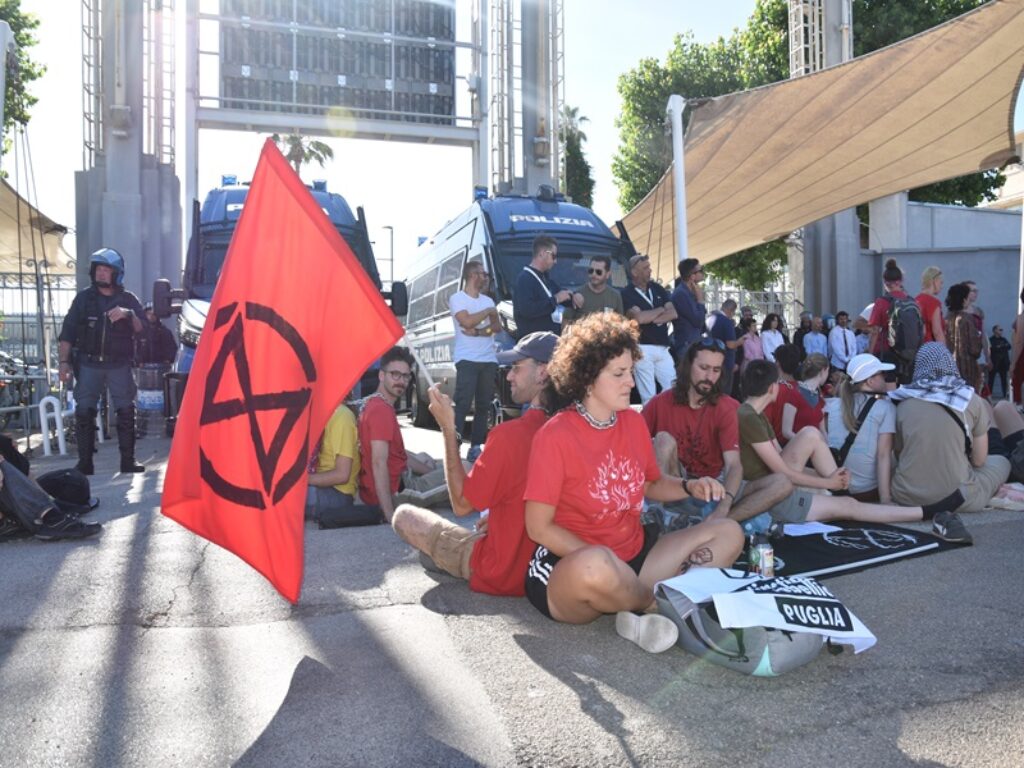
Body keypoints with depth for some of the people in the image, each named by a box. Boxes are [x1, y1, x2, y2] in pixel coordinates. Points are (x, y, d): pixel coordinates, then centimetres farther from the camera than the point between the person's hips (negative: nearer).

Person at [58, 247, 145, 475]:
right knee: (84, 413, -2)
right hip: (89, 364, 0)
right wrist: (64, 361, -2)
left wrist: (128, 314, -20)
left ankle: (128, 461, 3)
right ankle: (85, 463, 4)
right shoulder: (84, 298, 6)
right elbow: (67, 332, 4)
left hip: (119, 365, 0)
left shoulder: (128, 300, 6)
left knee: (126, 412, -3)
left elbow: (141, 329, -2)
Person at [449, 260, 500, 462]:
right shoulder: (457, 298, 1)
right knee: (463, 404, -13)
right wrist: (488, 311, -1)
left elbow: (498, 327, 9)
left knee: (483, 405, 3)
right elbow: (467, 321, -15)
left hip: (489, 360, 6)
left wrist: (478, 332, -9)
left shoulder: (487, 300, 19)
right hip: (467, 360, -6)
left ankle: (476, 446, 7)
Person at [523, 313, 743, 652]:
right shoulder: (555, 435, -15)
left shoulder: (634, 422, 4)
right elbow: (539, 528, -15)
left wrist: (690, 487, -2)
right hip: (570, 567, -7)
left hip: (634, 557, 8)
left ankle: (644, 612, -18)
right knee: (595, 566, -42)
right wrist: (604, 561, -19)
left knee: (728, 533, 3)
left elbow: (651, 484, 19)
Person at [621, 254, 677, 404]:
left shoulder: (657, 288, 13)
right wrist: (661, 310, -3)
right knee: (648, 397, -1)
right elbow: (639, 318, -20)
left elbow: (673, 313, 4)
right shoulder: (627, 294, -6)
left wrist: (650, 318, -11)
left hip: (663, 348, 6)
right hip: (643, 349, -6)